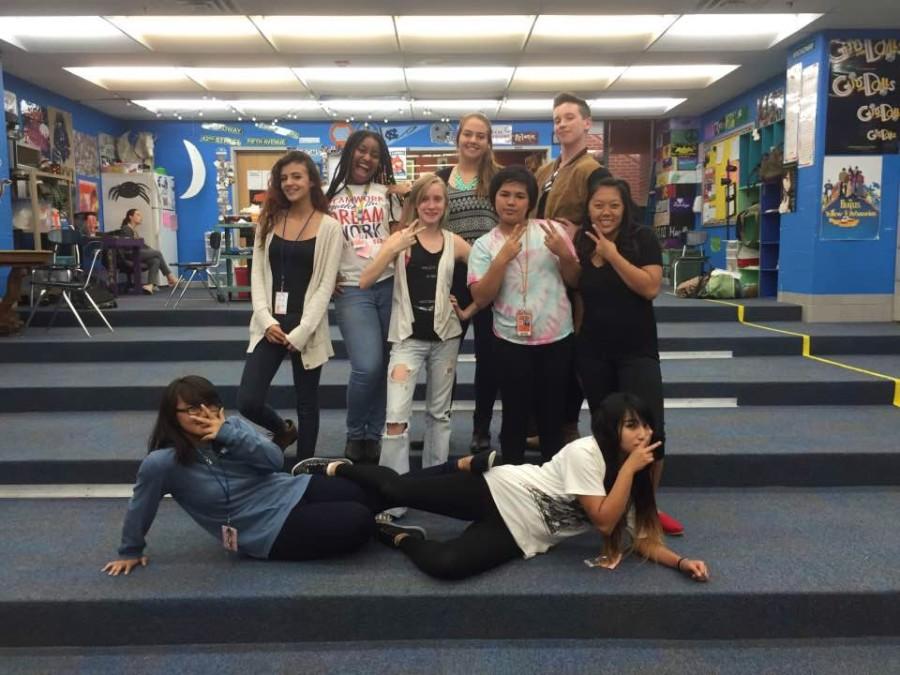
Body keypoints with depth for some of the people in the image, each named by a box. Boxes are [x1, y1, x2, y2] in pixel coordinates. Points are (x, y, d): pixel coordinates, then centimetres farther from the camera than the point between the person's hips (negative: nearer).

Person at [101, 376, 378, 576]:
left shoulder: (233, 425, -1)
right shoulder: (162, 463, -15)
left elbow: (275, 460, -11)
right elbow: (139, 507, 0)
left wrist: (228, 435, -22)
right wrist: (131, 551, 14)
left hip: (293, 490, 6)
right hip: (273, 532, -5)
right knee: (358, 523, -20)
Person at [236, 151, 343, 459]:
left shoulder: (328, 226, -2)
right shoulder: (269, 220, 8)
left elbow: (326, 284, -6)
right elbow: (257, 274, 5)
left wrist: (301, 331, -13)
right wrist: (267, 320, -9)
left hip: (307, 327, -3)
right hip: (270, 324, 3)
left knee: (306, 402, 8)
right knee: (247, 402, -2)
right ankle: (284, 430, 30)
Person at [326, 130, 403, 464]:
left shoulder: (387, 193, 12)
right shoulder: (331, 196, 9)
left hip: (389, 285, 2)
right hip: (351, 290, -2)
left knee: (384, 367, 3)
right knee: (367, 367, -15)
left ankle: (373, 434, 20)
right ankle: (355, 434, 9)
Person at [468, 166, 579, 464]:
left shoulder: (552, 230, 0)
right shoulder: (484, 245, -2)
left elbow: (575, 280, 5)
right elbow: (480, 298, -11)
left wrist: (564, 254, -15)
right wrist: (502, 258, -20)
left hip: (557, 338, 1)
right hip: (512, 342, -1)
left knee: (552, 410, 14)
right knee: (515, 413, 7)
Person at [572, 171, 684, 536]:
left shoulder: (643, 239, -7)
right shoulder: (580, 243, 4)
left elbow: (650, 288, -19)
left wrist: (613, 254, -21)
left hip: (637, 351, -3)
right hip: (592, 352, 3)